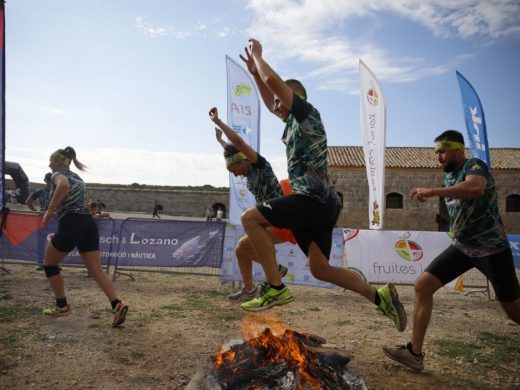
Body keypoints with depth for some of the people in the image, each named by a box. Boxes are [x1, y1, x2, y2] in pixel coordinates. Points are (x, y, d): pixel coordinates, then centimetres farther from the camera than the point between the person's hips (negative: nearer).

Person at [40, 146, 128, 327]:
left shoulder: (58, 175, 1)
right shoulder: (77, 178, 25)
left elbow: (64, 185, -25)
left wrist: (49, 211, -18)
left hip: (71, 224, -7)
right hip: (88, 223, 7)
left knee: (49, 263, 16)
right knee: (96, 270, 3)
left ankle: (62, 306, 21)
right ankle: (117, 305, -13)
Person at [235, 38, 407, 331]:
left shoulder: (307, 113, -3)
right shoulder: (294, 123, 22)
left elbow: (273, 80, -10)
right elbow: (271, 103, 38)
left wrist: (257, 55, 7)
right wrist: (254, 72, 34)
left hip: (315, 200, -10)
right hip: (319, 204, 10)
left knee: (250, 218, -12)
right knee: (320, 269, 11)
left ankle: (275, 288, -14)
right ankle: (379, 296, 12)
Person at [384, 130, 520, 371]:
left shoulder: (475, 166, -16)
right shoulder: (448, 176, 7)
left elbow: (476, 188, -40)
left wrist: (432, 191, -37)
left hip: (491, 248, -6)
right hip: (461, 246, 7)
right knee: (423, 285, -7)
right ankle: (415, 353, -2)